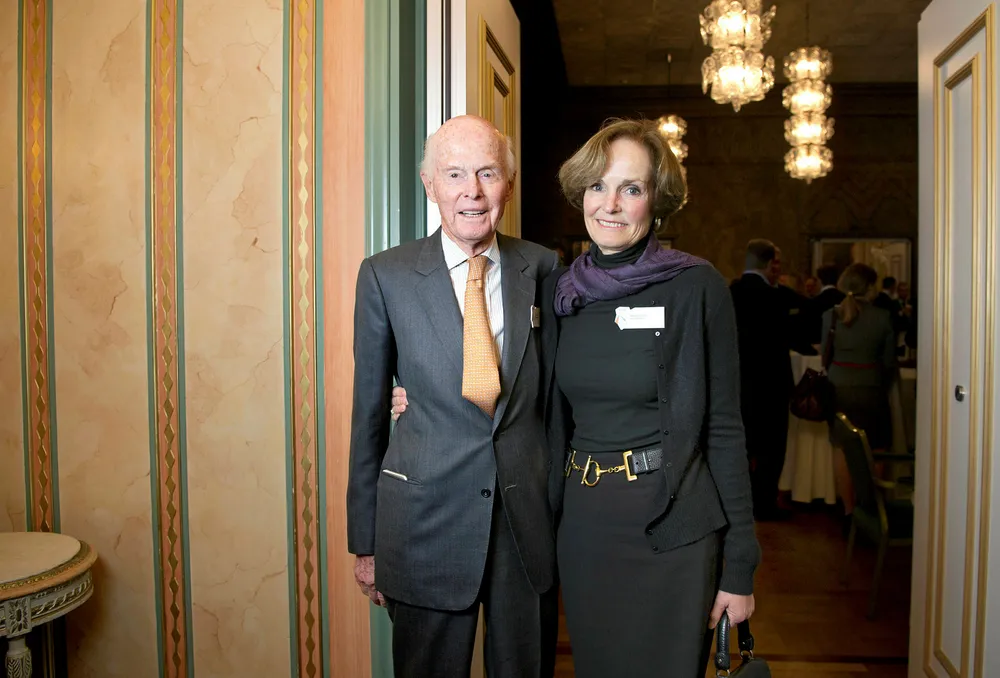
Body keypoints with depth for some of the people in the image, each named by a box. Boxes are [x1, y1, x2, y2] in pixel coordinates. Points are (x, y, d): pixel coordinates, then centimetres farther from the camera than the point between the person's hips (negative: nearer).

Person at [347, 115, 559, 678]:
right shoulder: (386, 276, -5)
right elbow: (369, 410, 0)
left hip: (531, 516, 2)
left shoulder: (543, 269, 0)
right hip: (428, 520, -1)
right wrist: (365, 540, 3)